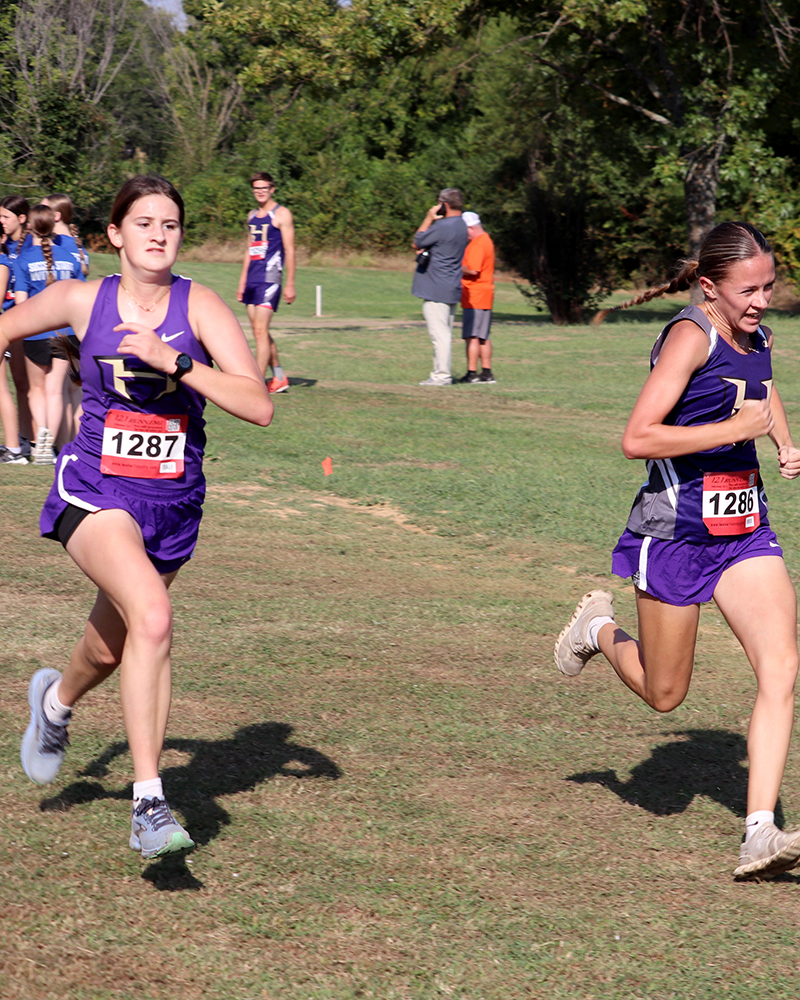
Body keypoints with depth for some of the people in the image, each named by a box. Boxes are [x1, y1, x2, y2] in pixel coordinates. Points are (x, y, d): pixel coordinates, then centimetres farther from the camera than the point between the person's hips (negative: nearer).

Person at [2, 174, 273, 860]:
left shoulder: (200, 307, -9)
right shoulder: (79, 301, -6)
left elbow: (259, 406, -19)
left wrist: (174, 361, -26)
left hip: (173, 501, 3)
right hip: (94, 490, -3)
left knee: (112, 649, 20)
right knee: (152, 616, -29)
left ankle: (58, 700, 57)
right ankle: (149, 802, -27)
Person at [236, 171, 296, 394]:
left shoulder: (281, 214, -4)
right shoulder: (252, 216, 18)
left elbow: (289, 250, -7)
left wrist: (290, 284, -12)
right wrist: (242, 281, 21)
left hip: (269, 277, -8)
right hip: (252, 279, 8)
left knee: (260, 331, -14)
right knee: (260, 332, 11)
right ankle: (279, 379, 21)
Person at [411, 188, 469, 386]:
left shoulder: (442, 226, -17)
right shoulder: (462, 227, 13)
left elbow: (416, 243, -5)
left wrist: (428, 219, -1)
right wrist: (426, 251, 7)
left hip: (436, 289, -10)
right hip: (452, 290, 10)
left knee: (439, 333, -8)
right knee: (444, 334, 13)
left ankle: (442, 375, -8)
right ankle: (440, 373, 18)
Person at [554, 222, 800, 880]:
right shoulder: (691, 337, -17)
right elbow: (637, 439, -25)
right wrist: (737, 428, -24)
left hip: (745, 529, 6)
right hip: (676, 532, -6)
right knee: (664, 694, 9)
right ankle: (600, 628, 42)